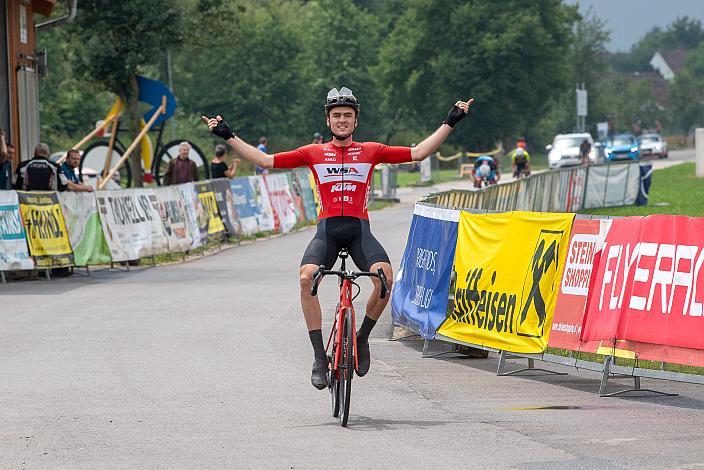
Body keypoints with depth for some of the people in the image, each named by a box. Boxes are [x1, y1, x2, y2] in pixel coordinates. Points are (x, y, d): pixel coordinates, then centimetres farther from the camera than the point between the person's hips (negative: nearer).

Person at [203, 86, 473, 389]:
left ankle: (362, 338, -1)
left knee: (385, 276, -28)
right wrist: (228, 136, 8)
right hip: (327, 229, 0)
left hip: (359, 230, 0)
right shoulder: (314, 153, 11)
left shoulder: (370, 151, 11)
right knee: (306, 278, -29)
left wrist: (450, 123, 6)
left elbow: (419, 153, 10)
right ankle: (319, 357, -20)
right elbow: (266, 161, 11)